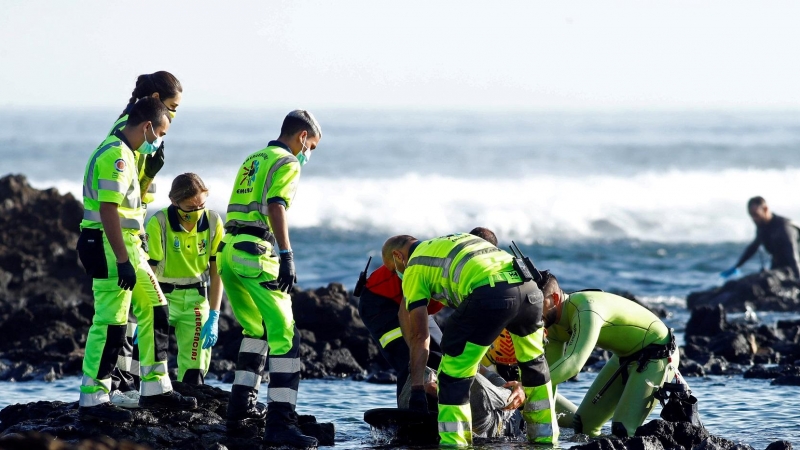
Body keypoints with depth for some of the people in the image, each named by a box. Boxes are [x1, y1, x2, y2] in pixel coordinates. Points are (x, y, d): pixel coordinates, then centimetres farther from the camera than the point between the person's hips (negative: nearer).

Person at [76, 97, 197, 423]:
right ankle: (92, 399, -3)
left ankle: (155, 388, 20)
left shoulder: (123, 153, 17)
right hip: (111, 248, -11)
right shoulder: (115, 155, -16)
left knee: (154, 310, 14)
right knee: (111, 323, -8)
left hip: (128, 246, 11)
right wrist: (123, 261, -26)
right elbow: (108, 210, -23)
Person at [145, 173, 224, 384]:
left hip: (196, 299, 3)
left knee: (195, 367, -5)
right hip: (164, 296, -3)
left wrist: (214, 317, -6)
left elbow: (216, 272, -1)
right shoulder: (158, 223, -18)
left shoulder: (213, 222, -7)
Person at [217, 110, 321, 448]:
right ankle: (280, 423, -18)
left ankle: (241, 408, 23)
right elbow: (276, 207, -17)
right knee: (284, 334, -9)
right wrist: (287, 256, -24)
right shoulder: (287, 163, -2)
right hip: (255, 252, -9)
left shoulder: (252, 160, 24)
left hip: (227, 251, 9)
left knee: (256, 329, 24)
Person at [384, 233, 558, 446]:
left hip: (489, 294, -7)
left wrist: (417, 389, 15)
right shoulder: (456, 240, 38)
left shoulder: (414, 267, 18)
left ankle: (453, 443, 1)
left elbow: (419, 335, 14)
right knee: (534, 362, 29)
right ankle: (546, 436, 37)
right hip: (529, 287, 7)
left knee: (454, 374, 7)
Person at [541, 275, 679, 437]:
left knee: (622, 430, -22)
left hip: (657, 355, -9)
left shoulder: (586, 310, -34)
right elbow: (550, 369, 1)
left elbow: (573, 364, -44)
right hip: (625, 356, 9)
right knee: (582, 424, 4)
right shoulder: (555, 326, -4)